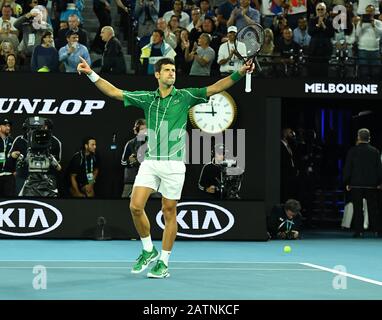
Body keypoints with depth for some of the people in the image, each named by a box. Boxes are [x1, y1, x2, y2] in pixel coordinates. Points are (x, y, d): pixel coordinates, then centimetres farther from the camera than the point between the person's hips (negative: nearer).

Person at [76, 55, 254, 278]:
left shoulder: (185, 96, 3)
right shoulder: (147, 98, 10)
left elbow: (215, 88, -5)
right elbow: (114, 92, 11)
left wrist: (240, 73, -17)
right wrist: (91, 73, 5)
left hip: (174, 164, -2)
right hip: (150, 162, 2)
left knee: (169, 212, 2)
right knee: (136, 207, -8)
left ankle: (164, 262, 12)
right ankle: (149, 250, 13)